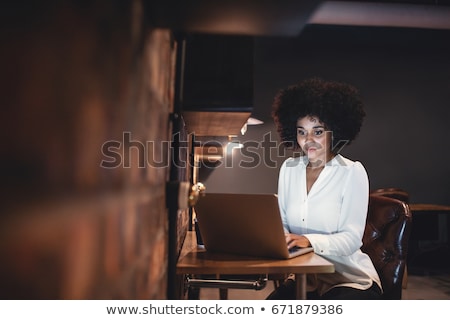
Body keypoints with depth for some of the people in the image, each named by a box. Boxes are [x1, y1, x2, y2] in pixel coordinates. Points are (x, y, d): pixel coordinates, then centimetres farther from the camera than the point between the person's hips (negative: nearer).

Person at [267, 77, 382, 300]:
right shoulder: (288, 168, 6)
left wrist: (309, 240, -34)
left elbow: (352, 238, -16)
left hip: (350, 279, -3)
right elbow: (282, 222, 7)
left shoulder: (353, 172, -8)